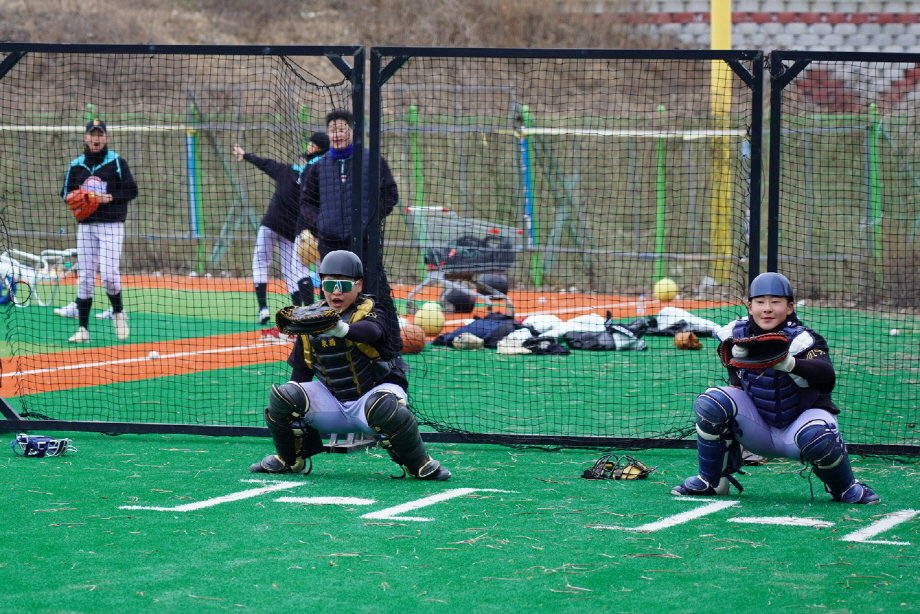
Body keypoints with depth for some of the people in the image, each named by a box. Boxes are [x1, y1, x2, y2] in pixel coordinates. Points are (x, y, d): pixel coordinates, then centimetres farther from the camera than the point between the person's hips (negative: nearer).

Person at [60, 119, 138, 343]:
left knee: (109, 273, -14)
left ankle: (118, 312, 14)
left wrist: (110, 197, -16)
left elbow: (131, 191, -2)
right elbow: (66, 193, 15)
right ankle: (83, 329, 5)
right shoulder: (76, 165, 10)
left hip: (111, 225, -4)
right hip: (85, 225, 4)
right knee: (84, 277, 2)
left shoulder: (117, 162, -1)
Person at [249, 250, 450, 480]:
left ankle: (419, 464, -13)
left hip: (374, 390, -4)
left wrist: (343, 330, -60)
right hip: (332, 403, 4)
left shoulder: (368, 310, -12)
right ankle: (291, 460, 9)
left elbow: (373, 330, -40)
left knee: (384, 407, -38)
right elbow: (301, 372, 10)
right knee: (282, 396, -15)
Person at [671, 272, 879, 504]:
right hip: (758, 429, 4)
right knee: (710, 403, -17)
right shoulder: (737, 334, -6)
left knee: (817, 436, -38)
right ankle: (711, 481, 1)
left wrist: (790, 363, -59)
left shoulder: (801, 340, -22)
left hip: (800, 419, -4)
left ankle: (845, 488, -5)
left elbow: (827, 377, -43)